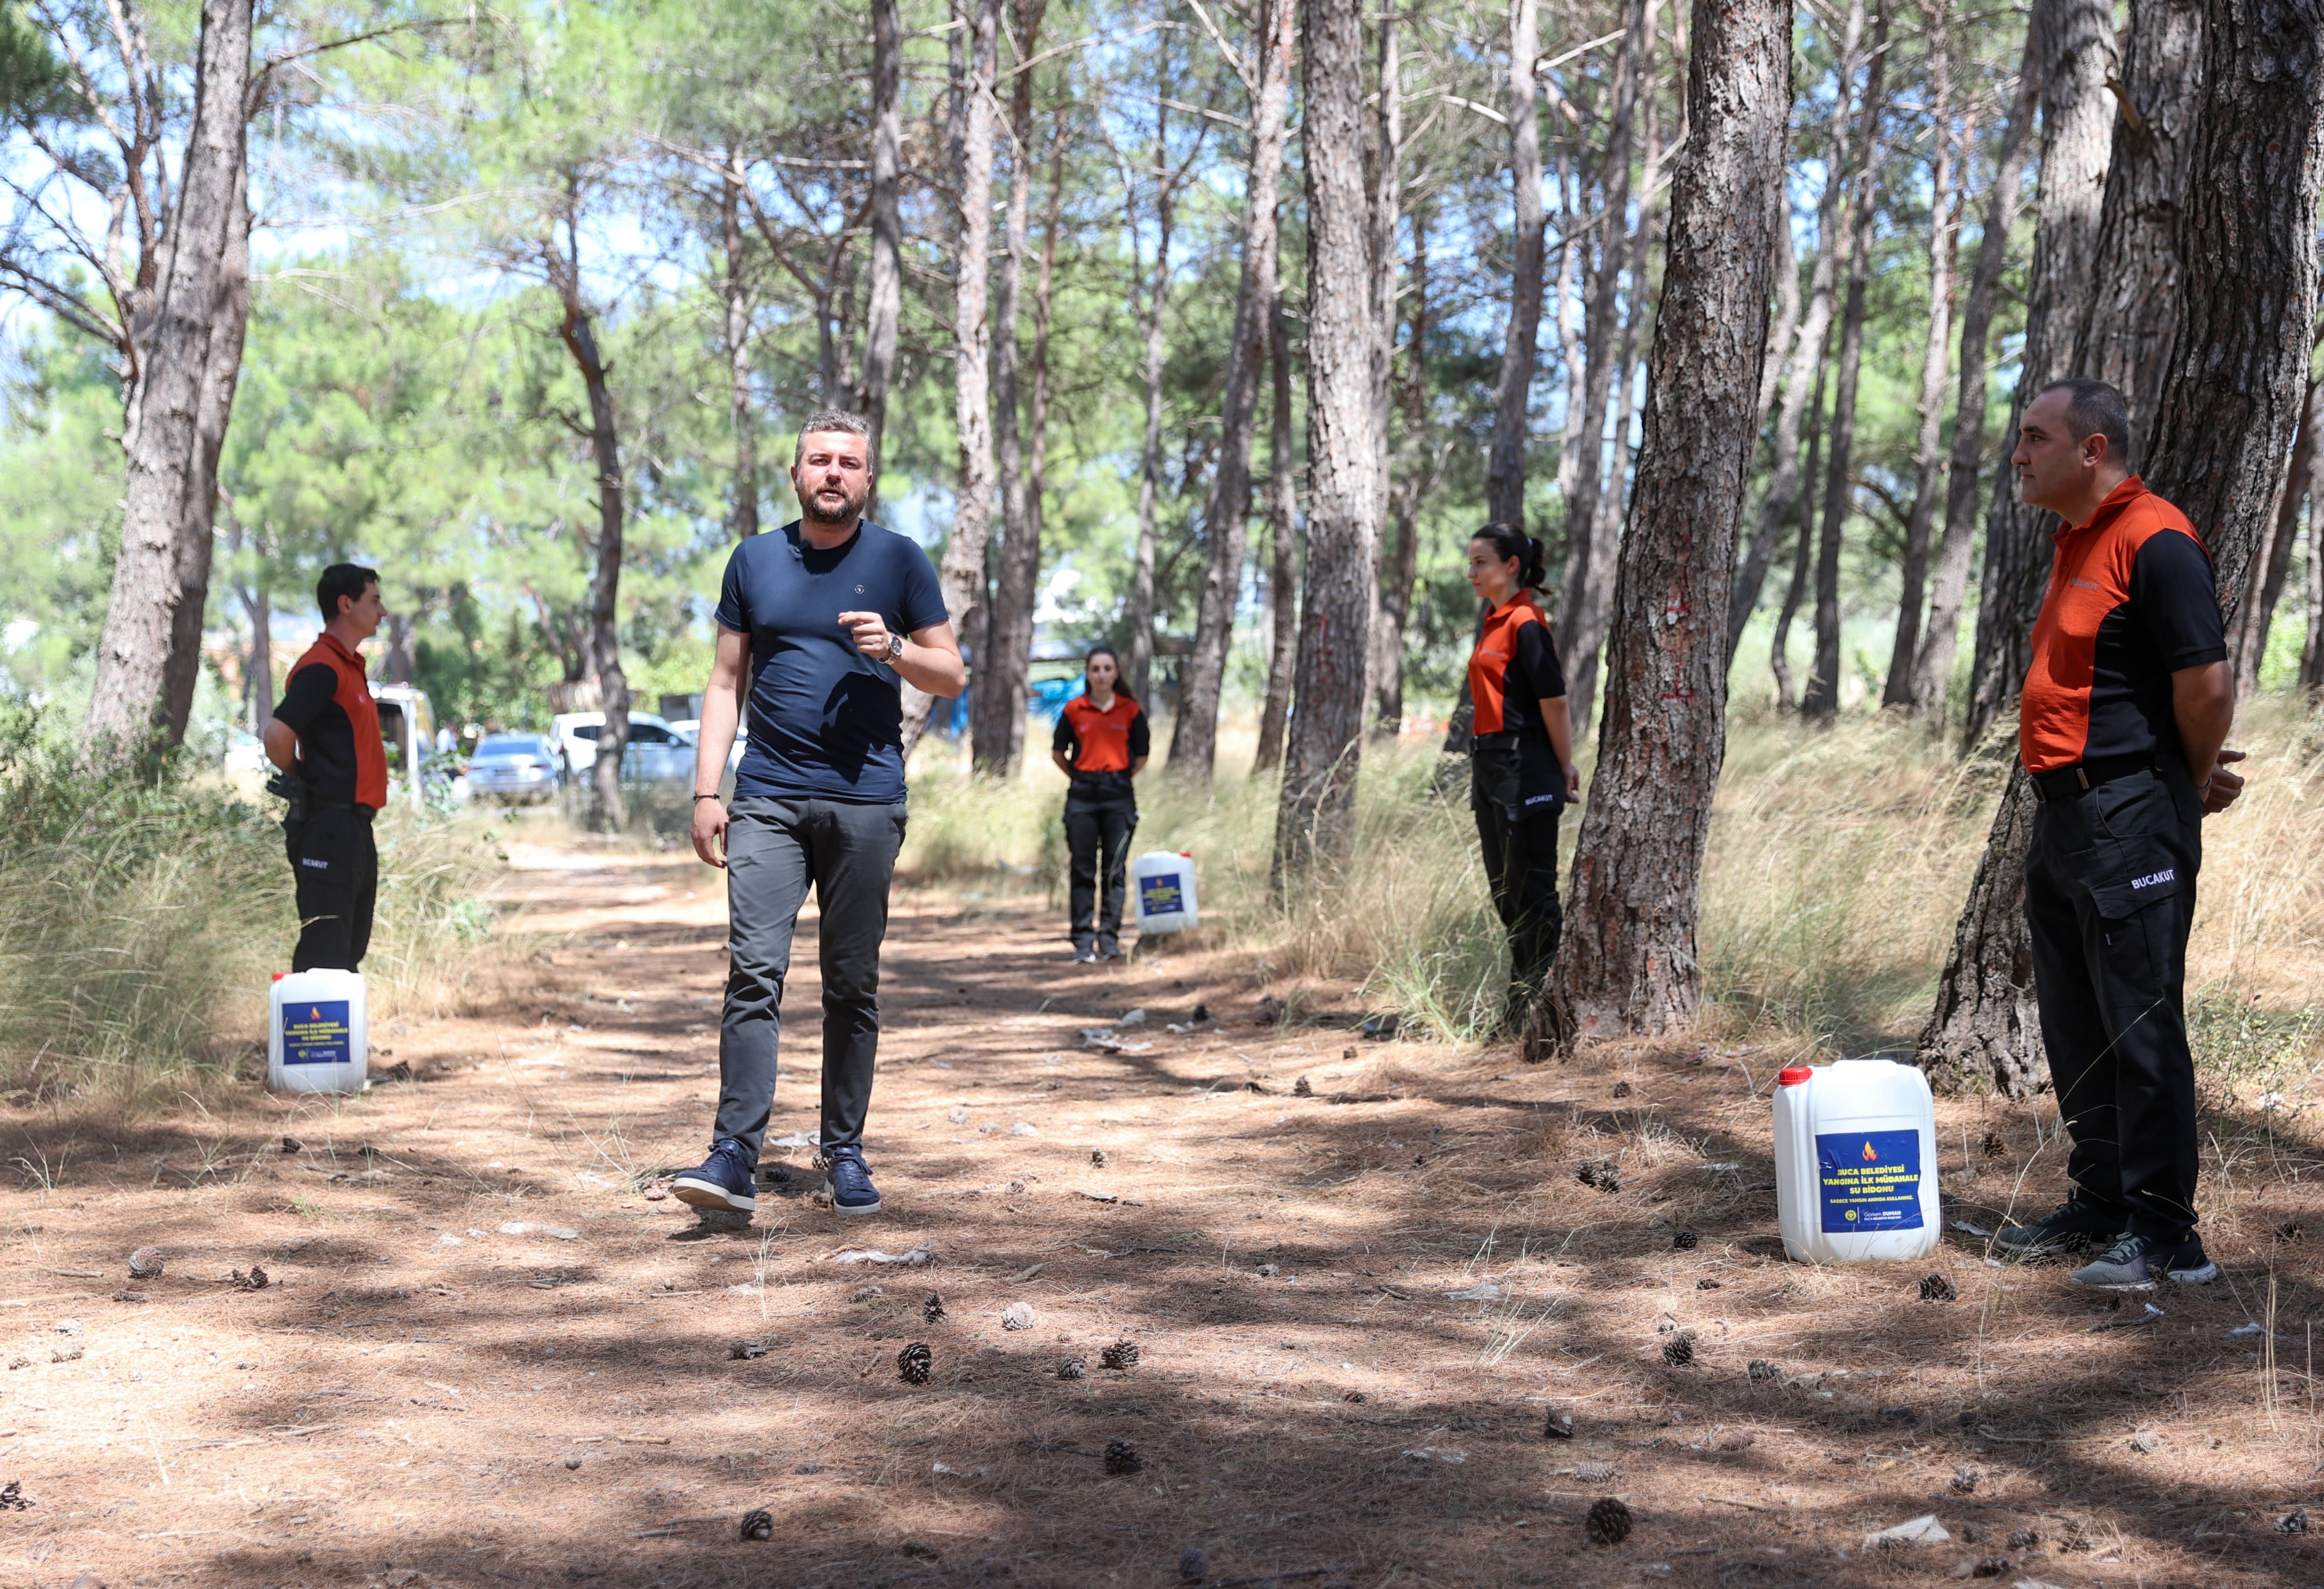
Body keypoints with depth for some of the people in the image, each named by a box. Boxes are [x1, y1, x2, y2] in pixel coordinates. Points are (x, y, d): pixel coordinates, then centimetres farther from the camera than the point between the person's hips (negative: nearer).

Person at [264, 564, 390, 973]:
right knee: (323, 953, -9)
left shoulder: (351, 666, 17)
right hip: (329, 827, -10)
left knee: (350, 951, 13)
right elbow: (278, 735, -24)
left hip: (355, 827, 10)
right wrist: (299, 779, -7)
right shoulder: (322, 668, -14)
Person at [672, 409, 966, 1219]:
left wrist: (892, 650, -12)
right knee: (753, 971, -10)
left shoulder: (899, 561, 6)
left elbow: (952, 676, 8)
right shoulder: (755, 560, 11)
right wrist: (706, 793, 3)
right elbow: (726, 683, 12)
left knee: (853, 984, 5)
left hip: (866, 801, 0)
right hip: (768, 800, 1)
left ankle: (844, 1152, 14)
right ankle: (734, 1155, -13)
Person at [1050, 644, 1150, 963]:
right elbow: (1058, 753, 12)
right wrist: (1082, 779, 10)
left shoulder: (1130, 711, 3)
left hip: (1119, 797, 0)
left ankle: (1110, 938, 9)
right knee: (1083, 871, 0)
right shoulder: (1074, 710, 3)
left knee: (1115, 870, 2)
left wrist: (1118, 780, 8)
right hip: (1082, 798, 0)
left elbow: (1141, 756, 11)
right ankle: (1084, 943, 3)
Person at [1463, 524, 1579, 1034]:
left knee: (1531, 889, -4)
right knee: (1505, 890, 14)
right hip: (1490, 766, 10)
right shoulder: (1495, 624, 15)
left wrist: (1564, 769, -10)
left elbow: (1554, 700, -15)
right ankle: (1523, 1004, 23)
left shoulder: (1525, 624, -14)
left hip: (1525, 770, -10)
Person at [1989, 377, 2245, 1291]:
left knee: (2141, 1026, -5)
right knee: (2077, 1032, 15)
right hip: (2064, 816, 10)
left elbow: (2208, 681, -20)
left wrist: (2195, 784, -4)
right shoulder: (2078, 546, 17)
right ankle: (2101, 1205, 25)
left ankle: (2164, 1233, 1)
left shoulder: (2154, 540, -14)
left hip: (2130, 817, -10)